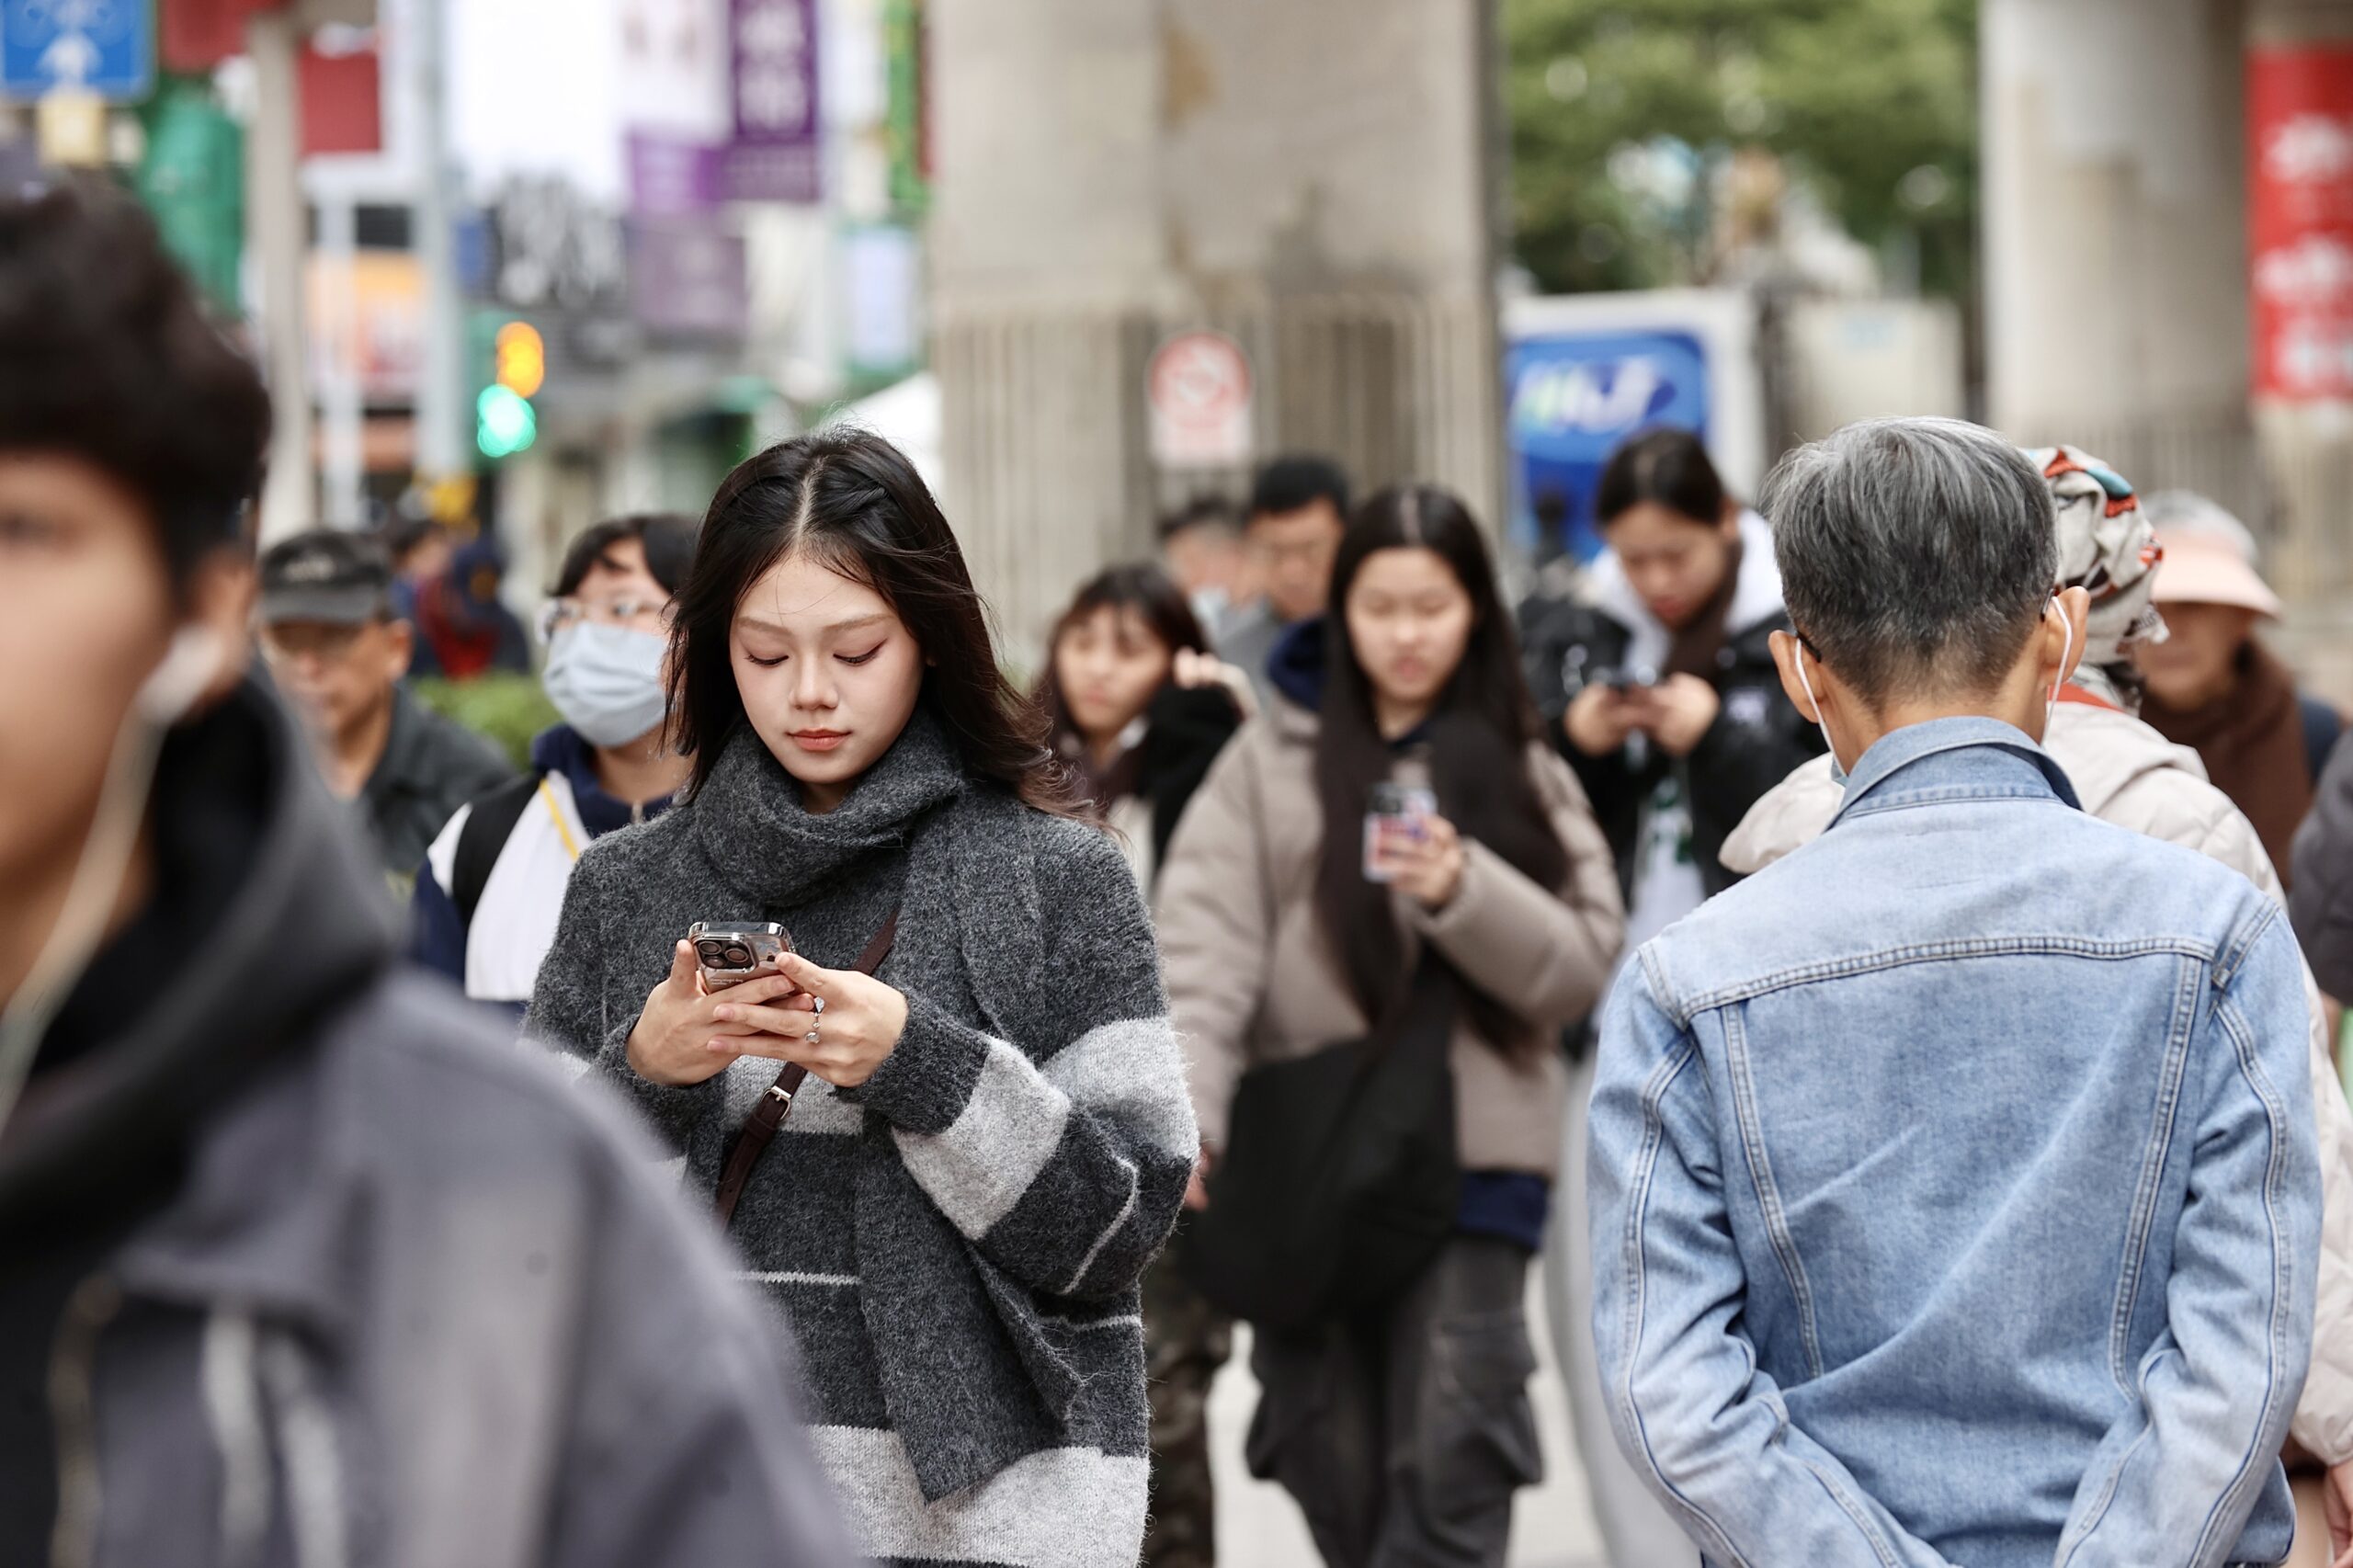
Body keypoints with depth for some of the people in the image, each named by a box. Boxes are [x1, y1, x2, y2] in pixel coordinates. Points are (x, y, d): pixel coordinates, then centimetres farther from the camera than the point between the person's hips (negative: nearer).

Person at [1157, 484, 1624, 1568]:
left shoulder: (1522, 769, 9)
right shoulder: (1271, 758, 7)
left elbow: (1581, 963, 1)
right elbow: (1204, 950, -4)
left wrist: (1464, 891, -16)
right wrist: (1182, 1113, -19)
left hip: (1470, 1157, -1)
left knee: (1447, 1476, -10)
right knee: (1334, 1469, 5)